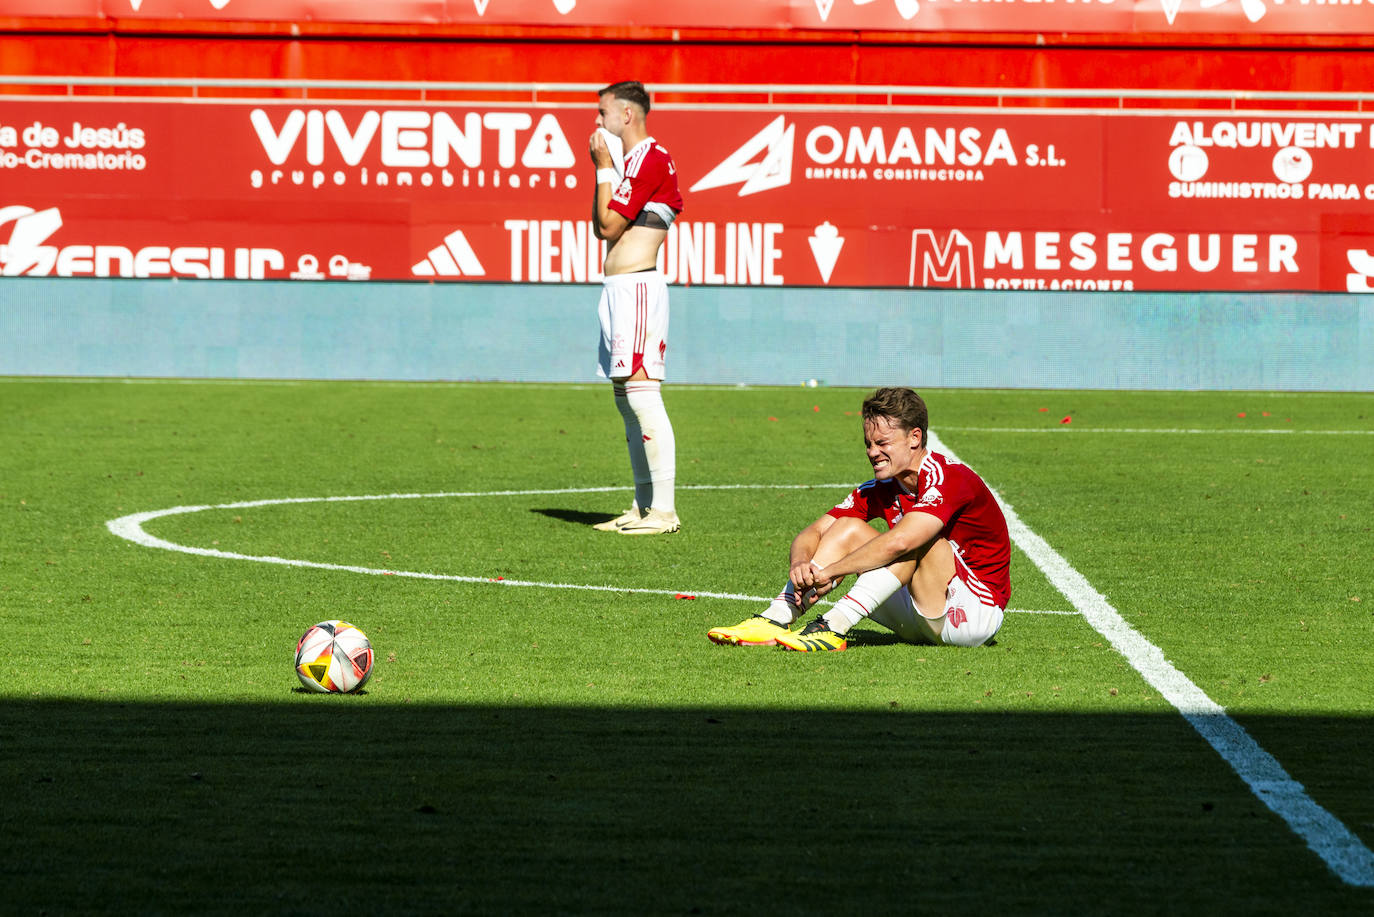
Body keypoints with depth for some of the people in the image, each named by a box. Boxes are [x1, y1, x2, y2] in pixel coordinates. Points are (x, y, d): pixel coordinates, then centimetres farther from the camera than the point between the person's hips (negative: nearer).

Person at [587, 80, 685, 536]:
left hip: (637, 288, -11)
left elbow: (607, 225, -13)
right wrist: (607, 168, 12)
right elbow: (603, 227, 19)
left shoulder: (650, 158, -11)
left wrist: (603, 168, -6)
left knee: (642, 396, -14)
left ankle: (664, 510, -16)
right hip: (619, 291, 11)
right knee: (626, 399, 12)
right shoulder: (634, 160, 21)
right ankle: (643, 506, 15)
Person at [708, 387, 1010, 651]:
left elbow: (898, 542, -36)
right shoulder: (881, 489, 2)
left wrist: (827, 571, -34)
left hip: (979, 615, -7)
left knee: (916, 535, -30)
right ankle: (775, 620, -19)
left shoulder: (950, 478, -22)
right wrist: (801, 563, -26)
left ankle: (833, 628, -35)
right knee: (849, 528, -5)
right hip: (921, 622, 7)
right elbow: (813, 532, -2)